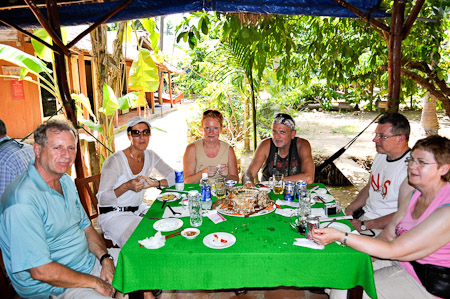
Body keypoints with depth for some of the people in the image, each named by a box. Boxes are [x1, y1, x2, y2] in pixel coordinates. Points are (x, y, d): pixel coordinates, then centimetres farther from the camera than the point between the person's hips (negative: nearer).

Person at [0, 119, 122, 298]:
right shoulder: (23, 201, -25)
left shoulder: (66, 181, 5)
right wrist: (94, 283, -16)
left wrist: (105, 258, -4)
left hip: (89, 260, 8)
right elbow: (41, 271, -25)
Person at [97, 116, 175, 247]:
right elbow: (102, 198, -16)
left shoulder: (150, 156, 1)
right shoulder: (115, 161, -17)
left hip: (138, 210, 6)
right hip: (113, 215, -6)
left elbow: (174, 177, 6)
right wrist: (127, 186, -31)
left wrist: (155, 183, -13)